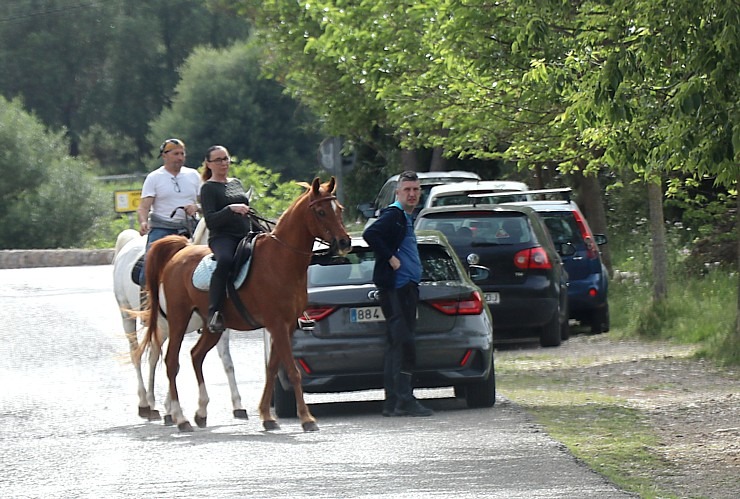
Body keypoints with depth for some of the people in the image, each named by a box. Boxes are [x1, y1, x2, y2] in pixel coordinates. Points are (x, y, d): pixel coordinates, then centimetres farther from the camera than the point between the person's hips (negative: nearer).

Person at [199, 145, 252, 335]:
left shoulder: (237, 183, 22)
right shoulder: (208, 188, 1)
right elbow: (210, 220, -11)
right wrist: (231, 209, -23)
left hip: (245, 236, 8)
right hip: (222, 237, -8)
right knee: (225, 260, -39)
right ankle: (214, 312, -43)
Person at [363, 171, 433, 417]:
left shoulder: (407, 218, 20)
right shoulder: (393, 215, -10)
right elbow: (370, 234, -25)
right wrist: (390, 259, -21)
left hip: (407, 288, 10)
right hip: (397, 288, -10)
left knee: (397, 345, 10)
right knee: (404, 344, -12)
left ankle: (393, 402, 13)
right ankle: (404, 401, -13)